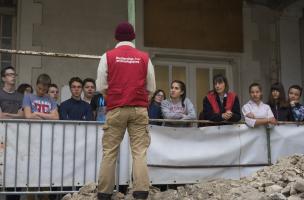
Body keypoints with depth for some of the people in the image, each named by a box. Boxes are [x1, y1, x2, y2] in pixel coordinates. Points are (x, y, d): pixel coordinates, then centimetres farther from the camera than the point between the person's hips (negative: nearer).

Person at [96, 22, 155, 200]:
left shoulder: (108, 57, 3)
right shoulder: (144, 57, 6)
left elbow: (101, 87, 2)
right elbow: (151, 89, 8)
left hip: (116, 109, 0)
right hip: (139, 110, 1)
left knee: (109, 152, 4)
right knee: (140, 152, -1)